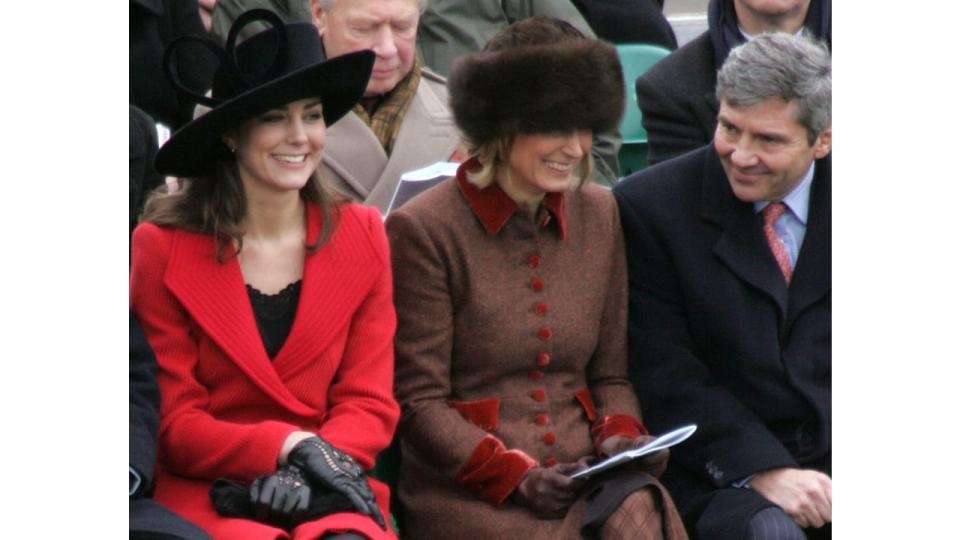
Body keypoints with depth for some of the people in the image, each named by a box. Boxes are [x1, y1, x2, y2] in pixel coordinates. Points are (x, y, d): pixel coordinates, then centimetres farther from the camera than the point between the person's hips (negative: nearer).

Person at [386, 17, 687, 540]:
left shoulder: (601, 216, 14)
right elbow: (418, 402, -3)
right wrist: (514, 475, -13)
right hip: (466, 491, -4)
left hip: (589, 476, 4)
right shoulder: (422, 231, -3)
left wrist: (620, 436, -2)